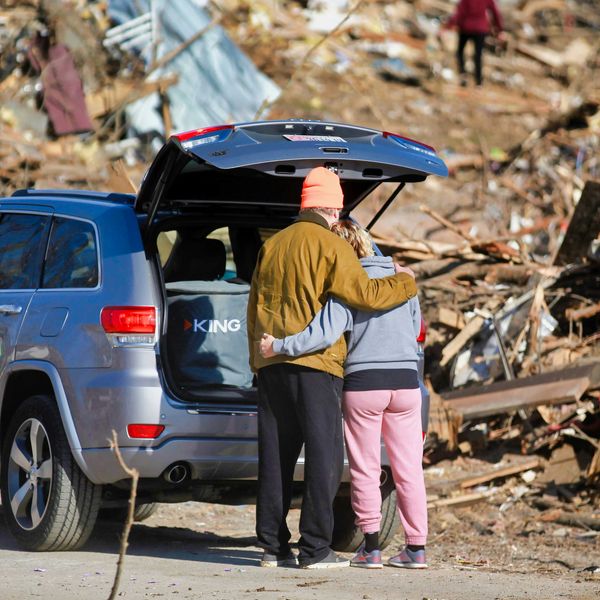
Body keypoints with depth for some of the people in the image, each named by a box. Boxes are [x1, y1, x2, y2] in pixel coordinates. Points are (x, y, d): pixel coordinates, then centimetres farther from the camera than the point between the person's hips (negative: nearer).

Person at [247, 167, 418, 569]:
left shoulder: (273, 245, 15)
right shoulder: (331, 246, -6)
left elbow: (255, 307, 19)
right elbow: (365, 294, -13)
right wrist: (405, 283, 4)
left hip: (271, 364, 6)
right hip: (314, 364, -6)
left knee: (276, 457, 8)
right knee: (324, 456, -3)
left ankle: (273, 545, 8)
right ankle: (315, 548, -7)